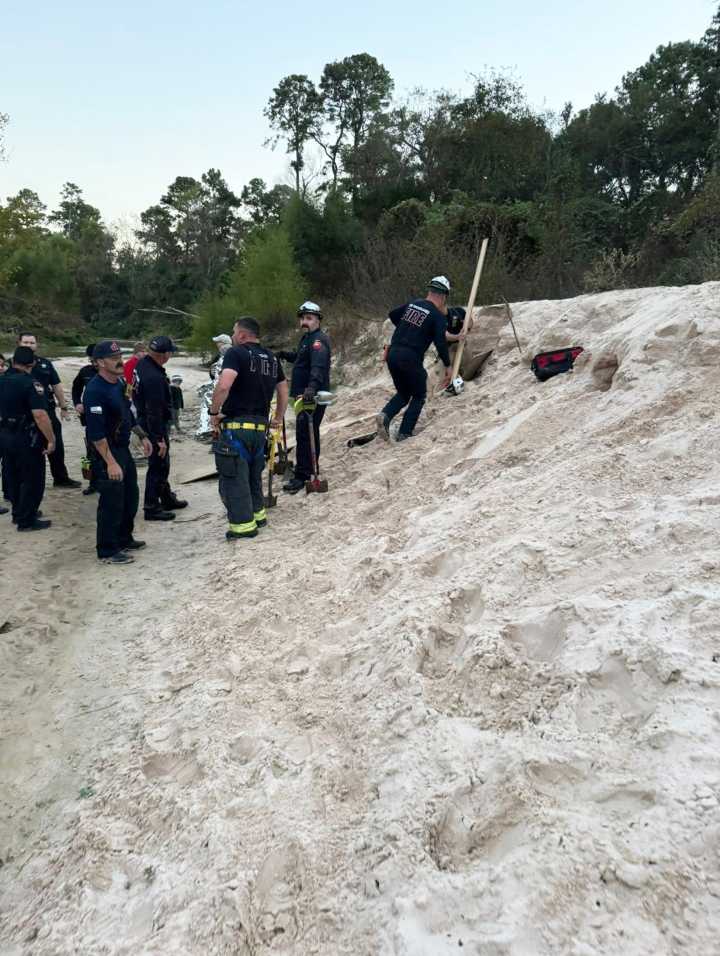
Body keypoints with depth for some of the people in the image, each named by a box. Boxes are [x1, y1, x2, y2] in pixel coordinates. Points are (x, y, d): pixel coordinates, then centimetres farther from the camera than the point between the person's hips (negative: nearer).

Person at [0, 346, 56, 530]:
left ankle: (18, 512, 33)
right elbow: (40, 415, -27)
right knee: (33, 479, 3)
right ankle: (27, 520, 8)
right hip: (27, 438, -8)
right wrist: (51, 439, -22)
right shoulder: (30, 384, -19)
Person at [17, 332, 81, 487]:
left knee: (56, 447, 8)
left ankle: (61, 478, 21)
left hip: (48, 411, 3)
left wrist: (63, 407, 10)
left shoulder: (45, 363, 8)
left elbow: (56, 386, 12)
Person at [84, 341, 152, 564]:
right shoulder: (95, 390, -21)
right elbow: (96, 432, -25)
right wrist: (110, 462, -27)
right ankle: (107, 550, 12)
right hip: (105, 453, -10)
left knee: (131, 497, 19)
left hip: (123, 448, 10)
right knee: (112, 502, -2)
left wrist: (142, 436, 20)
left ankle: (124, 539, 34)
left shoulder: (120, 383, 7)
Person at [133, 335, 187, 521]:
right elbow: (154, 412, -27)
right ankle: (151, 508, 9)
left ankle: (167, 498, 35)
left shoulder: (142, 363, 3)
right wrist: (159, 439, -23)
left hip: (144, 420, 10)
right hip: (154, 426, -10)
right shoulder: (154, 378, -29)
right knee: (157, 465, 0)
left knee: (162, 464, 21)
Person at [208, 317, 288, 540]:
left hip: (236, 425, -7)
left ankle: (243, 525, 6)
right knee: (254, 473, 22)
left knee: (234, 476, 2)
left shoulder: (236, 353, -8)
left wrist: (214, 412, -11)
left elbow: (223, 386, -23)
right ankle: (257, 514, 31)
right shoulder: (271, 358, 14)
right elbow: (283, 390, 21)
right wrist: (278, 417, 30)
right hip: (260, 427, 7)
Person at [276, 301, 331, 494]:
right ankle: (310, 470, 32)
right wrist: (286, 355, 19)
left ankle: (302, 476, -7)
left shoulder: (318, 340, -16)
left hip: (313, 396, -11)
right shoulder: (307, 338, 17)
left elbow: (318, 366, -33)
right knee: (309, 434, 19)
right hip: (305, 394, 11)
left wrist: (312, 387, -48)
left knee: (305, 435, -11)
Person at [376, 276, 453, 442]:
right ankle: (404, 434, 6)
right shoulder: (438, 316, -5)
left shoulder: (413, 304, 13)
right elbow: (441, 343, -11)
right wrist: (447, 366, -2)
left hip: (392, 354, 6)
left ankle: (385, 415, -5)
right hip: (411, 359, -6)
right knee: (419, 396, 14)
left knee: (403, 393, 22)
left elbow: (392, 314, 26)